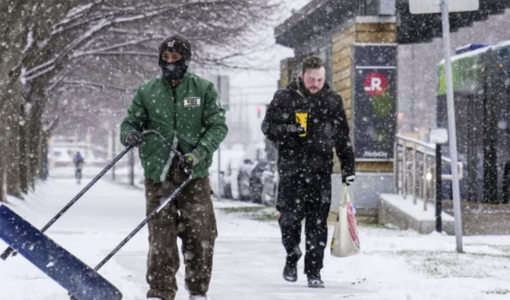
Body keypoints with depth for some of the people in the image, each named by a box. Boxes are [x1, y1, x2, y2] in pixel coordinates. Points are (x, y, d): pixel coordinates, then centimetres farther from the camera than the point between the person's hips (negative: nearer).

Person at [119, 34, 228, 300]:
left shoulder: (203, 89, 4)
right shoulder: (147, 92, 8)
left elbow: (218, 126, 1)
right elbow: (130, 121, 13)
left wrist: (201, 151, -15)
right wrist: (129, 134, -12)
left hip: (194, 174, 0)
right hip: (158, 174, 0)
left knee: (201, 234, -2)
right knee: (161, 235, -3)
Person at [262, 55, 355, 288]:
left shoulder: (333, 100, 7)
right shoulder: (284, 98, 1)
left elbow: (343, 136, 14)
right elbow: (268, 126, 2)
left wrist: (348, 166, 12)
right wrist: (288, 130, -17)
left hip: (320, 169, 1)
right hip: (291, 166, -1)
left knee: (317, 223, -2)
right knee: (290, 216, -6)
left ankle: (314, 271, 5)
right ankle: (292, 256, 22)